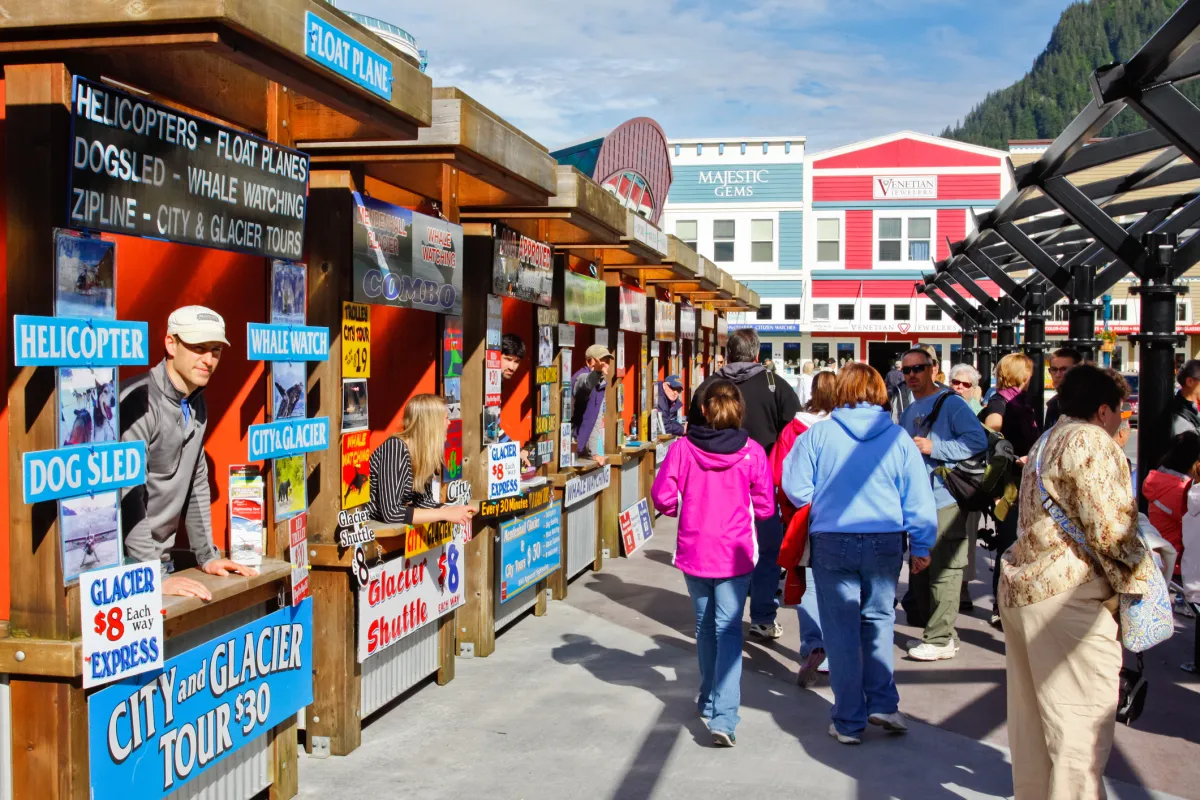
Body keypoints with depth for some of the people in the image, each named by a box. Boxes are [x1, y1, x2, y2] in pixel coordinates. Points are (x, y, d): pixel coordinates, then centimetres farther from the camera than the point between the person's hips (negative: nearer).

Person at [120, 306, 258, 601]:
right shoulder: (139, 401, -18)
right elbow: (126, 496, -22)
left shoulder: (197, 405, 9)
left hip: (162, 559, 8)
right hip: (126, 562, -7)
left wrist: (207, 555, 12)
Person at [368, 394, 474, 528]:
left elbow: (424, 501, 6)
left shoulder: (425, 450, -1)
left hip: (397, 527, 7)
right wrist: (446, 514, -26)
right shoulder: (395, 448, -23)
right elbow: (391, 513, -30)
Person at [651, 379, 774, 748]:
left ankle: (709, 700, 35)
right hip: (735, 552, -1)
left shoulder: (683, 448, -8)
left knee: (705, 626, 19)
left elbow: (663, 496, -9)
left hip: (694, 550, 2)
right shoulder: (752, 452, -8)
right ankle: (724, 717, -10)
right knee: (729, 629, 0)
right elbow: (764, 506, -4)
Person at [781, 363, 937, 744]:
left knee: (842, 631, 7)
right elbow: (918, 499, 2)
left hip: (833, 544, -1)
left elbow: (796, 491, -1)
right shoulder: (899, 438, -1)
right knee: (879, 621, 19)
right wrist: (921, 546, 11)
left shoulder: (817, 435, -5)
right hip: (886, 543, 2)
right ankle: (882, 703, 15)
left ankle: (849, 722, 14)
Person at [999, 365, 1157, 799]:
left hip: (1021, 583, 10)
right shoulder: (1093, 442, -10)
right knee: (1083, 725, -5)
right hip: (1068, 597, -10)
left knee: (1032, 715, 15)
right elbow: (1111, 531, -16)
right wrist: (1141, 580, -2)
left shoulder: (1047, 441, 18)